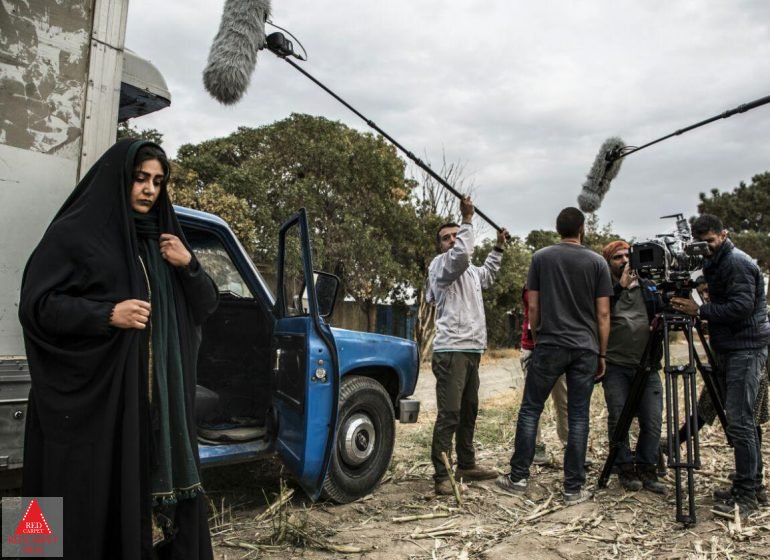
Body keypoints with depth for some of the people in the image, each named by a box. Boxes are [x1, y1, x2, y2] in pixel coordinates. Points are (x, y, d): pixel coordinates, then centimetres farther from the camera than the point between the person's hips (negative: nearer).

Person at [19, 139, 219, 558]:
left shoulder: (163, 240, 13)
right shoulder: (75, 232, -3)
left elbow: (206, 307, 11)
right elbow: (36, 305, -7)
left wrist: (188, 266, -7)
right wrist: (107, 315, -19)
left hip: (158, 397, 5)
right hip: (90, 394, -5)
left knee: (156, 488, 9)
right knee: (92, 496, 3)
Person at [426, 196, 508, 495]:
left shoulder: (468, 271, 20)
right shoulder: (441, 264, -5)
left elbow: (486, 275, 43)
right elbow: (461, 254, -27)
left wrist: (498, 248, 38)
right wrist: (467, 220, -18)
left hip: (471, 350, 9)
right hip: (451, 351, -9)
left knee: (469, 411, 17)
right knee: (449, 414, -11)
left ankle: (466, 465, 29)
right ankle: (441, 475, -4)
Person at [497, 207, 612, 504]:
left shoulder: (541, 258, 3)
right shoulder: (597, 262, 4)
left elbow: (533, 306, 2)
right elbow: (603, 314, 2)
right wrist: (601, 354, 10)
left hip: (549, 346, -1)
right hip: (585, 349, 1)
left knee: (530, 410, 7)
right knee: (578, 418, 5)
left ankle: (519, 477, 12)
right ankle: (574, 488, 11)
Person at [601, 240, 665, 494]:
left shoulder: (648, 287, 12)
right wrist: (620, 286, -21)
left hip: (648, 366, 3)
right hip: (616, 367, -3)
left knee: (653, 421, 2)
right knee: (619, 420, -1)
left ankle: (647, 469, 18)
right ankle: (626, 469, 15)